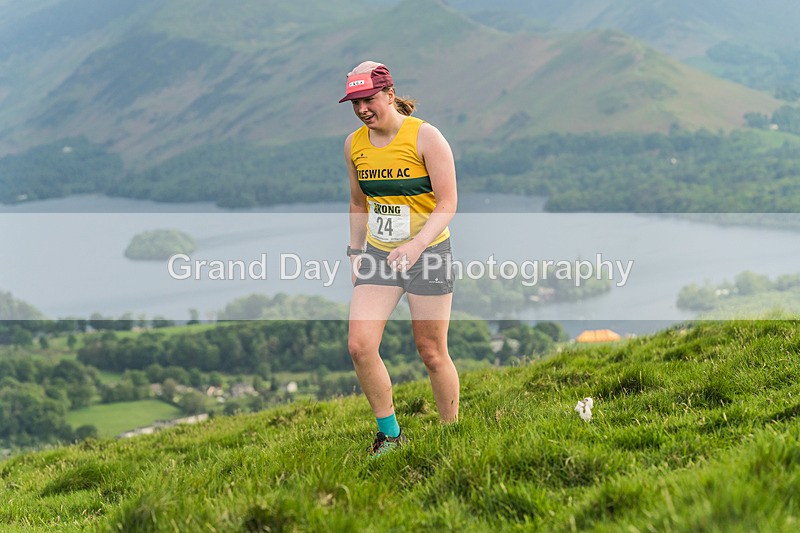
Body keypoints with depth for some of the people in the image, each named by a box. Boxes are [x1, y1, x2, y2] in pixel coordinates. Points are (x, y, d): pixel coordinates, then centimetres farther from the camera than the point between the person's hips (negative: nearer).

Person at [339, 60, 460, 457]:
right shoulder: (354, 144, 4)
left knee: (431, 353, 1)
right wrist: (356, 253, 13)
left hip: (428, 253, -4)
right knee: (360, 346, -9)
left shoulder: (425, 137, -12)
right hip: (377, 254, 4)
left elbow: (448, 204, -13)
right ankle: (389, 434, 8)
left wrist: (416, 244, -26)